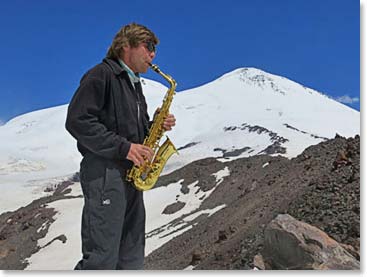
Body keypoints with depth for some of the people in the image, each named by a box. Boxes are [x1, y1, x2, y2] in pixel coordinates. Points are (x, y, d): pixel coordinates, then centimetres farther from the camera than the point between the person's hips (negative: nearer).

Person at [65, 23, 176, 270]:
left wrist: (156, 127, 4)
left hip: (132, 174, 9)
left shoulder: (134, 83, 21)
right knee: (102, 258, -10)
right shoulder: (101, 75, -7)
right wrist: (124, 147, -20)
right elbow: (77, 121, -17)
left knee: (132, 257, 11)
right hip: (104, 173, -9)